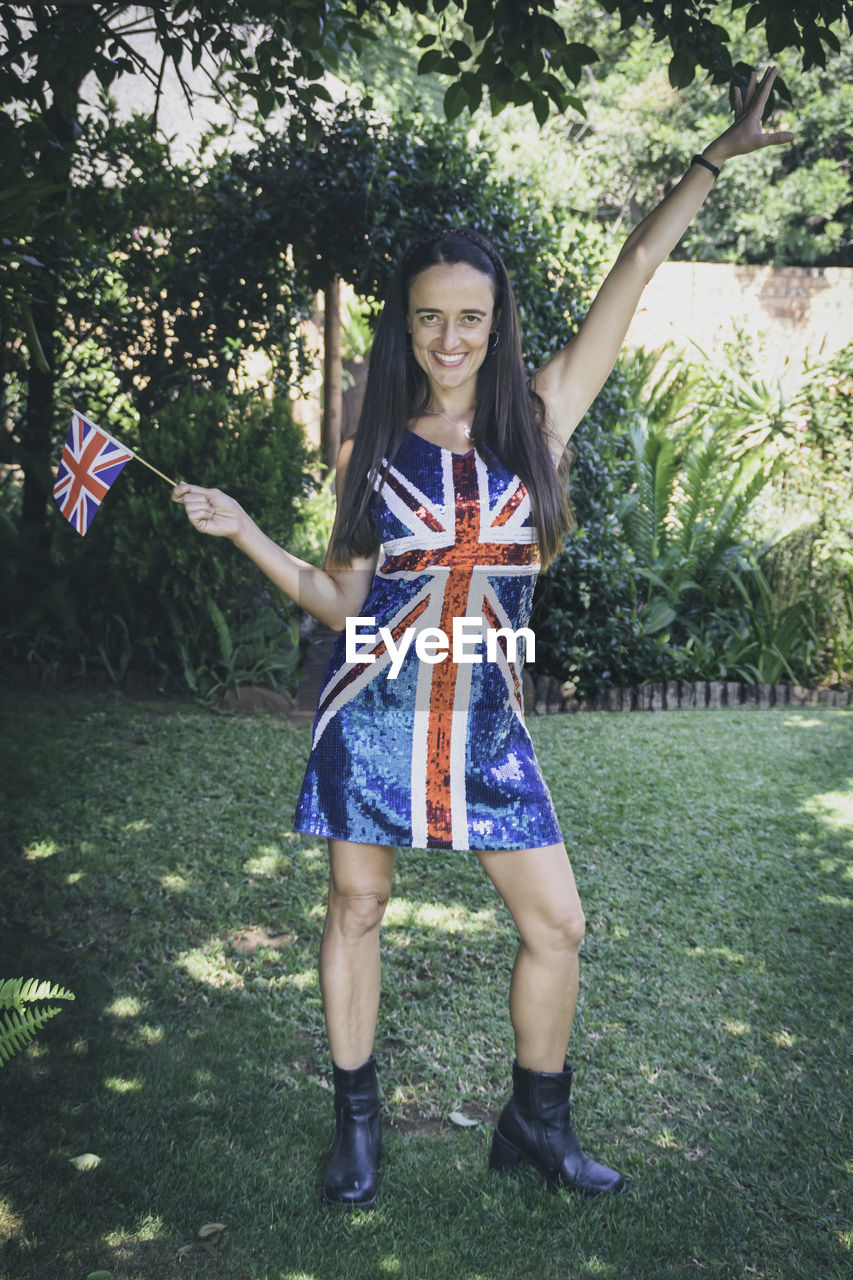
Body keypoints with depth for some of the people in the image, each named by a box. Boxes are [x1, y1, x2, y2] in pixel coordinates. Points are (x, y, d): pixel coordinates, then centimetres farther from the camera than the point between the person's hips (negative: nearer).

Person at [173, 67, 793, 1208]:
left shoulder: (540, 418, 2)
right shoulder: (372, 450, 3)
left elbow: (635, 271, 2)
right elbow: (340, 598, 5)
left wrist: (718, 157, 3)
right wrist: (242, 530, -3)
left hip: (487, 720, 1)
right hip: (374, 709, 0)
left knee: (557, 924, 5)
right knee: (356, 910, 9)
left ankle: (536, 1124, 27)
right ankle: (356, 1122, 29)